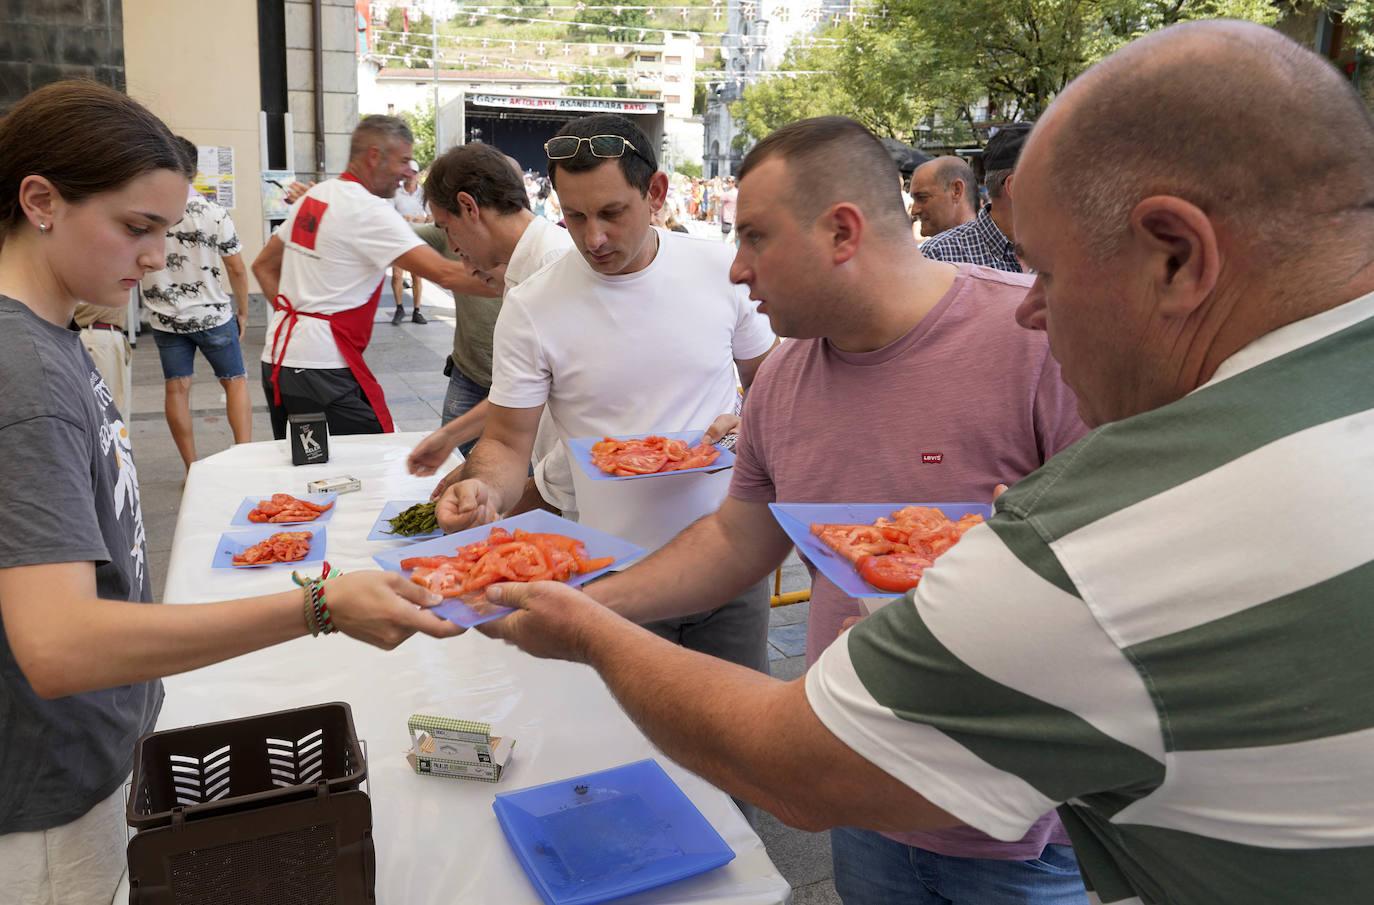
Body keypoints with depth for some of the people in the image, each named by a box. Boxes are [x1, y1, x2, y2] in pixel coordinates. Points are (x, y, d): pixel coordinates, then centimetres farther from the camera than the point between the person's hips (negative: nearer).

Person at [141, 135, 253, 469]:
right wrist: (243, 312, 5)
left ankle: (192, 468, 13)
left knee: (176, 389, 9)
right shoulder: (215, 214, -10)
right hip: (213, 315, -1)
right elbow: (237, 270, -7)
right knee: (235, 382, 11)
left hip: (165, 318, 2)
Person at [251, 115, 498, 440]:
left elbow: (263, 266, 20)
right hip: (321, 366, -9)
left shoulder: (314, 195, 13)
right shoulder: (369, 211, -13)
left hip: (277, 356, 9)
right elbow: (445, 273, -20)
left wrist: (291, 315, 15)